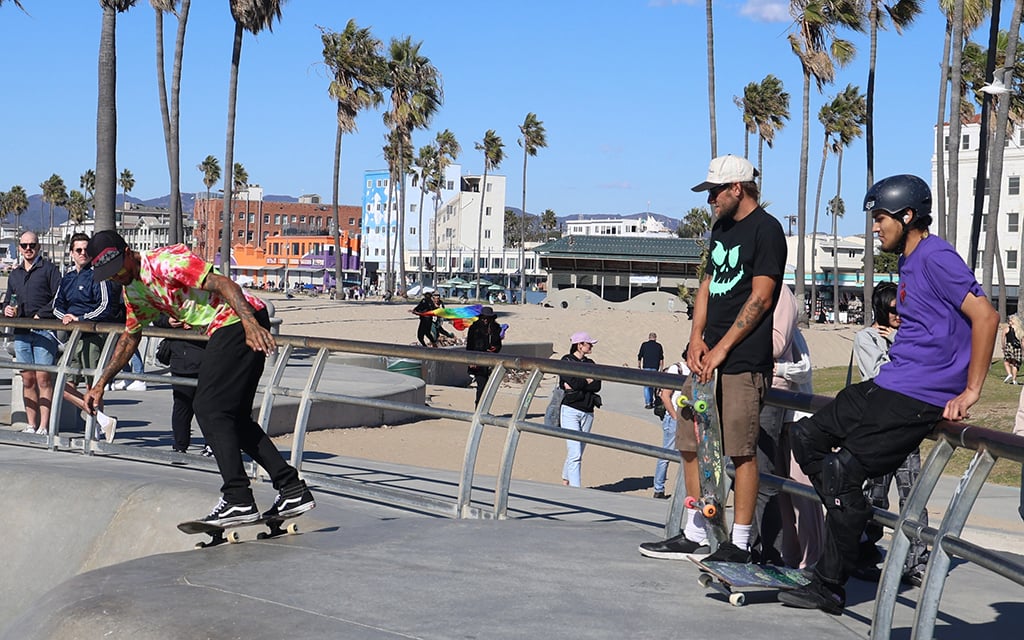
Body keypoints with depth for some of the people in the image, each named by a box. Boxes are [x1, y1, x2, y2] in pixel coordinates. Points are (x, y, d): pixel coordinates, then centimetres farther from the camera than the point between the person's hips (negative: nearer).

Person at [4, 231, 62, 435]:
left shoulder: (49, 269, 4)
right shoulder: (14, 274, 21)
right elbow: (9, 301, 29)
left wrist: (41, 314, -12)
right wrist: (7, 310, 7)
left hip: (44, 330, -5)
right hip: (21, 332, 5)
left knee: (43, 378, -8)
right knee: (27, 380, 5)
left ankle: (43, 427, -8)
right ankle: (31, 425, 9)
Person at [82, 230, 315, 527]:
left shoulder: (165, 261, -13)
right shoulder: (132, 290, 16)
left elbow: (224, 284, -22)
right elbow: (130, 338, 30)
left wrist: (251, 323, -35)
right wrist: (101, 383, 28)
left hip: (239, 321, -10)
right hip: (227, 329, 10)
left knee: (208, 408, -11)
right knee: (233, 416, 11)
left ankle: (238, 500, -13)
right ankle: (293, 489, 11)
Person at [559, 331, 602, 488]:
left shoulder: (590, 363, 15)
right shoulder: (566, 360, -2)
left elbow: (597, 386, 1)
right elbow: (573, 382, -17)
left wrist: (578, 385, -9)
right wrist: (588, 382, -3)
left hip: (587, 412, 6)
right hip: (570, 410, -6)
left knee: (578, 453, 10)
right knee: (574, 453, -13)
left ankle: (565, 480, 28)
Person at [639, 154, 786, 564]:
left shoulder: (766, 229, -7)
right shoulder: (722, 228, 19)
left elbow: (760, 299, -12)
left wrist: (722, 348, -14)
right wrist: (696, 339, 6)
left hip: (744, 360, -9)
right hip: (709, 356, 9)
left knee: (741, 451, -5)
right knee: (692, 444, 9)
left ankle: (740, 543, 3)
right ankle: (694, 535, 18)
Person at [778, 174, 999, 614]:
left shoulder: (935, 257, -13)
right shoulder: (909, 263, 18)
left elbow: (985, 316, -20)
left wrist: (970, 392, -20)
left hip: (919, 397, -10)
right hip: (887, 386, 10)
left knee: (842, 470, -13)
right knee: (805, 436, 9)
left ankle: (829, 587, -3)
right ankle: (858, 533, 9)